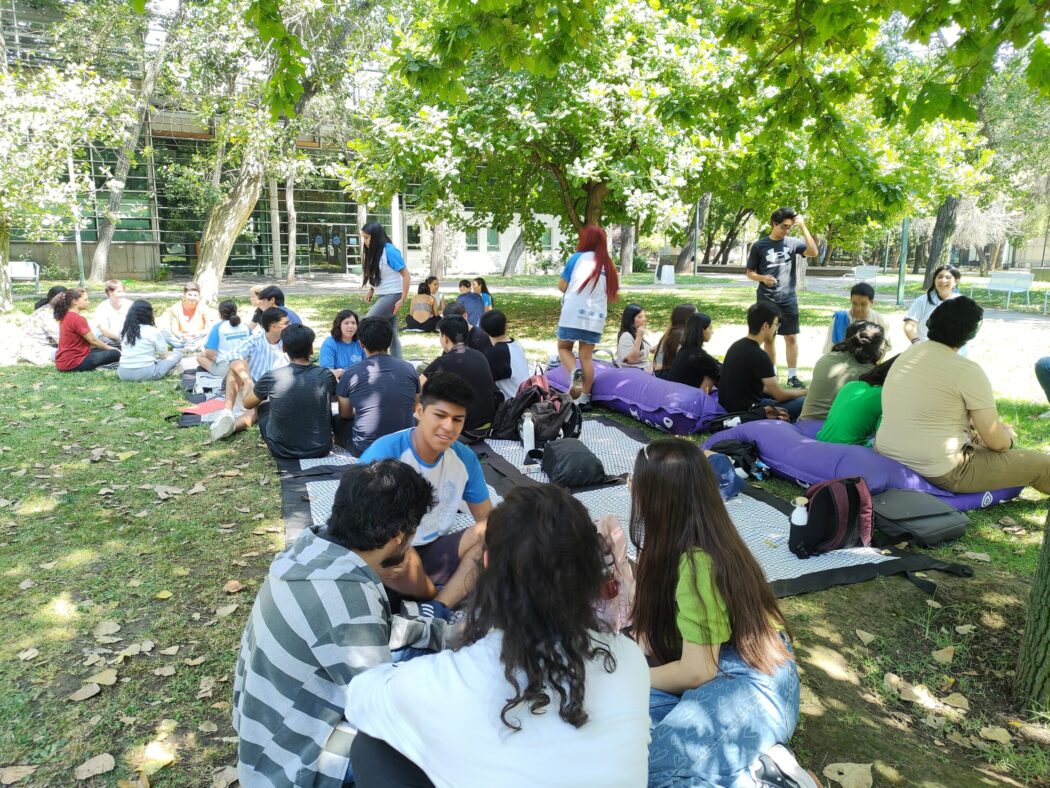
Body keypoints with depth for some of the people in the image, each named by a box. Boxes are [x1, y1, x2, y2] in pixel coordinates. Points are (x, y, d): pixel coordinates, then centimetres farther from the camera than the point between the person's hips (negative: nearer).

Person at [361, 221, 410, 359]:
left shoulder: (389, 251, -16)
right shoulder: (373, 252, 8)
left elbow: (406, 275, -16)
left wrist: (402, 300, -18)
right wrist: (371, 291, 4)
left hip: (392, 296, -8)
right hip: (381, 296, 8)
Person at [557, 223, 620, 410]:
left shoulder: (577, 258, -3)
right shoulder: (608, 265, 6)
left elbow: (562, 286, 0)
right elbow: (611, 293, 12)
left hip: (573, 313, -3)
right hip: (596, 317, 3)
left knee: (564, 348, 15)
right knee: (587, 356, 10)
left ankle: (575, 373, -13)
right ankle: (584, 398, 9)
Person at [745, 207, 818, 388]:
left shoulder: (793, 243, 1)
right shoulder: (759, 245, -2)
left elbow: (813, 252, -14)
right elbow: (750, 273, 3)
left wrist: (803, 227, -16)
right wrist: (763, 278, -18)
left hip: (788, 299, 1)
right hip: (766, 300, -1)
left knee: (791, 337, 2)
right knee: (769, 337, 8)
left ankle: (792, 376, 8)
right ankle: (771, 373, 20)